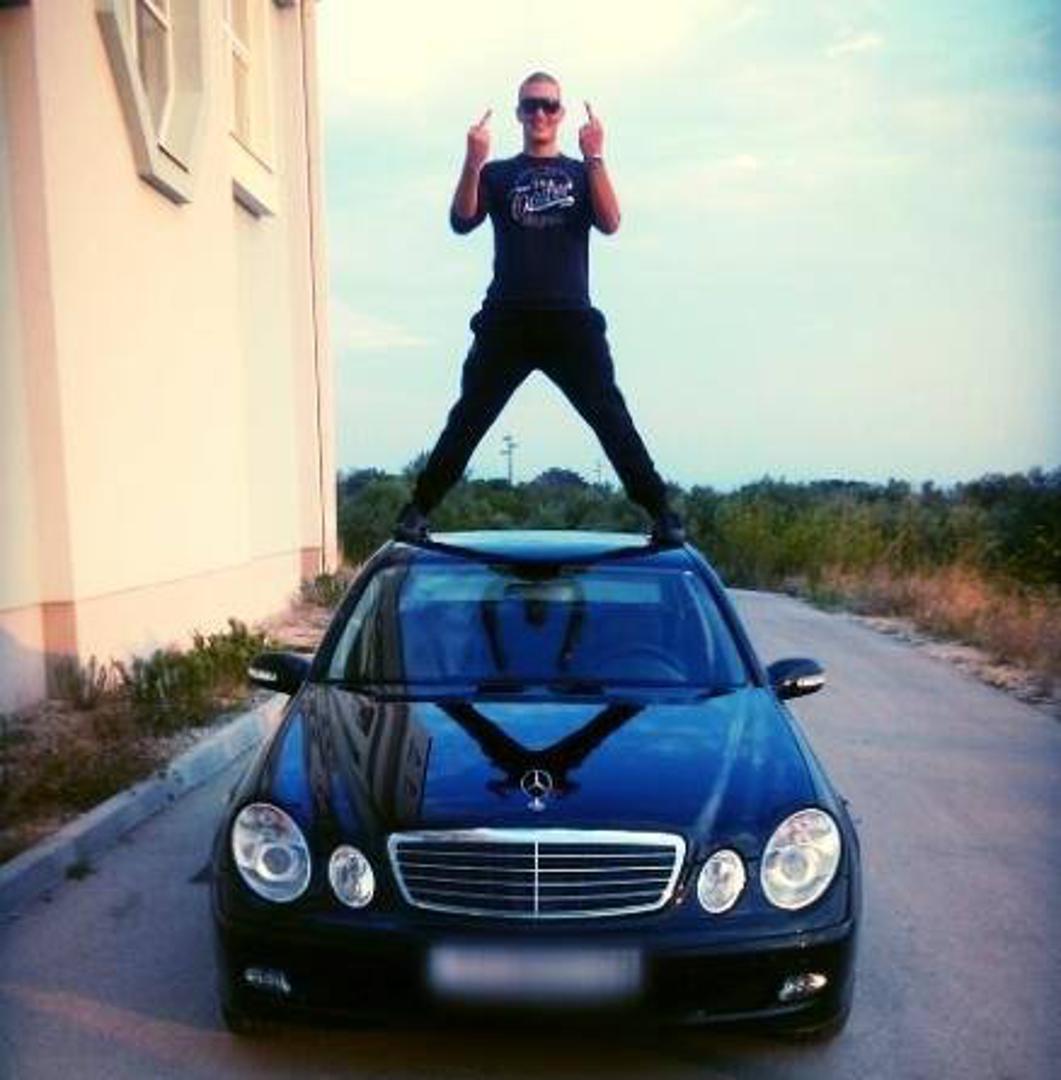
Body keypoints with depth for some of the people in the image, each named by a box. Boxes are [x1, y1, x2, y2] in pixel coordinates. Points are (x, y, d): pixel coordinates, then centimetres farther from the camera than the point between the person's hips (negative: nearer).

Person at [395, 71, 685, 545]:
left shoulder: (581, 173, 18)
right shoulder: (497, 174, 16)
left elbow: (610, 222, 0)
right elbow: (461, 222, 0)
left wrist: (595, 157, -10)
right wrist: (473, 162, -13)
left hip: (572, 322, 0)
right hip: (506, 322, 0)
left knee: (611, 418, -6)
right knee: (467, 420, -3)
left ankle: (661, 513, -4)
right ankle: (417, 510, 1)